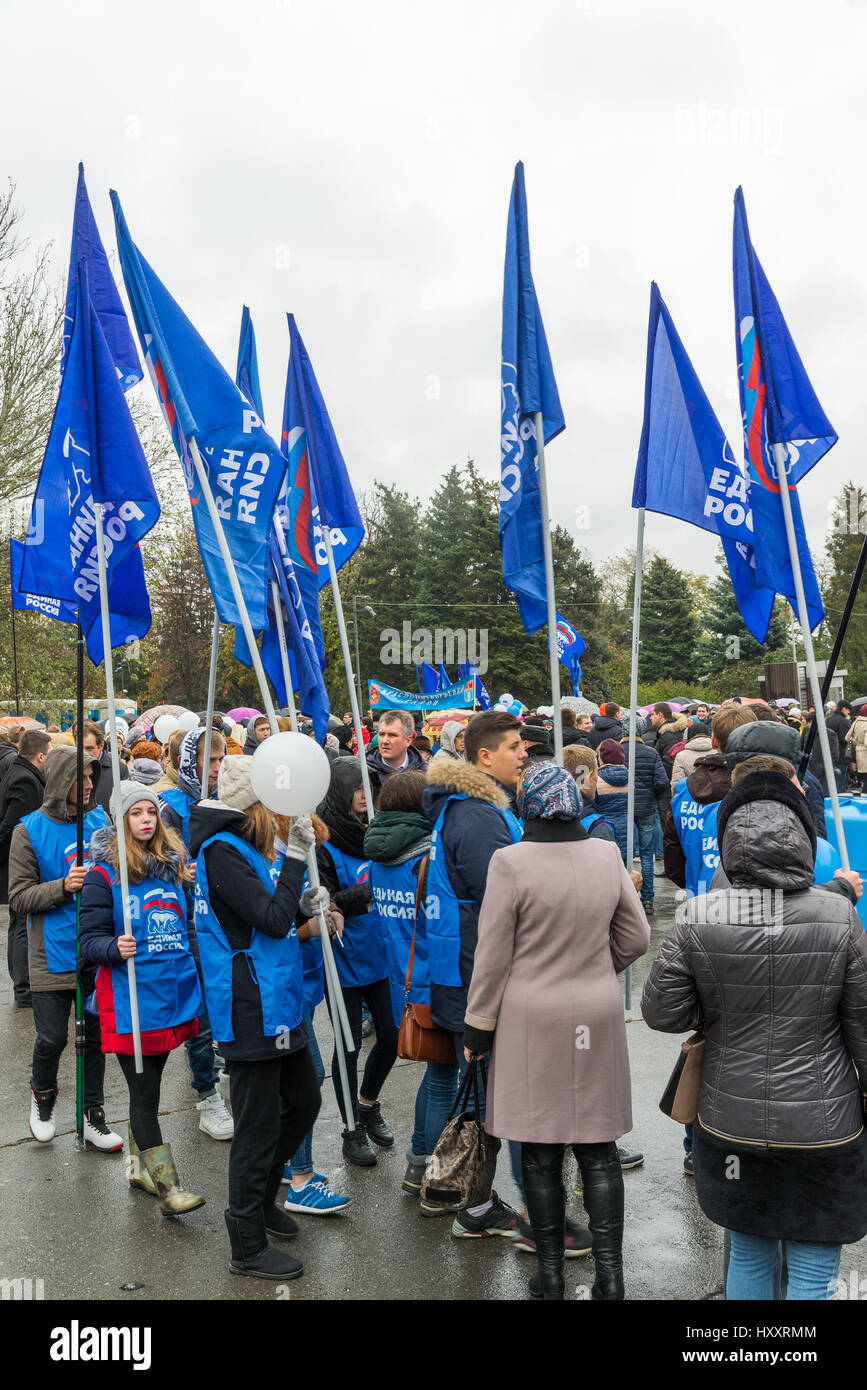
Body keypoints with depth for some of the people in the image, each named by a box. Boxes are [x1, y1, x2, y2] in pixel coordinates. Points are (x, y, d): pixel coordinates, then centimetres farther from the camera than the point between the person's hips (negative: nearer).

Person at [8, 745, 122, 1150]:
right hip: (53, 957, -3)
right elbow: (19, 898, -9)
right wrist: (63, 886, -23)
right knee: (52, 1038, 4)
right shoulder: (30, 831, -7)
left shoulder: (100, 820, 3)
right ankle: (43, 1095, 36)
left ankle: (93, 1117, 26)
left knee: (96, 1036, 11)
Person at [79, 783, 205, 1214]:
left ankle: (140, 1166, 35)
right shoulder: (103, 874, -8)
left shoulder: (175, 866, 9)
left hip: (173, 992, 6)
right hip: (130, 999, -5)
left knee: (148, 1085, 19)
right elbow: (91, 940, -12)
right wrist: (115, 948, -30)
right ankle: (167, 1187, 6)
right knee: (145, 1093, -1)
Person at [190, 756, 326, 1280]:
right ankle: (248, 1246, 19)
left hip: (278, 1001, 10)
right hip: (251, 1008, -10)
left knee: (304, 1100, 21)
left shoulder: (257, 847, 10)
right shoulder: (223, 851, -19)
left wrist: (304, 903, 0)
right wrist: (295, 857, -21)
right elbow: (271, 920, -23)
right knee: (259, 1124, 2)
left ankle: (262, 1197, 41)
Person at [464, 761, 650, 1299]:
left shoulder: (511, 862, -14)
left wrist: (478, 1028, 0)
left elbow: (493, 957, -10)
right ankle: (609, 1273, 17)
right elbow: (636, 938, 6)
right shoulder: (607, 855, -3)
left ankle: (551, 1275, 22)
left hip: (533, 1022, -3)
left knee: (542, 1156, 10)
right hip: (599, 1019, 3)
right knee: (599, 1150, 13)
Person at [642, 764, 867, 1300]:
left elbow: (662, 1012, -8)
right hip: (822, 1131, -1)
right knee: (813, 1275, 14)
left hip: (731, 1126, 2)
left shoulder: (697, 919, -14)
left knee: (748, 1256, 22)